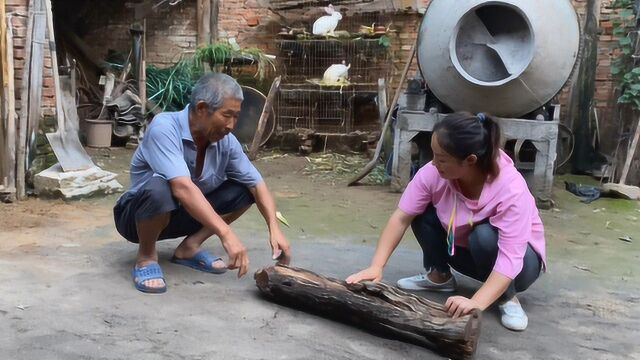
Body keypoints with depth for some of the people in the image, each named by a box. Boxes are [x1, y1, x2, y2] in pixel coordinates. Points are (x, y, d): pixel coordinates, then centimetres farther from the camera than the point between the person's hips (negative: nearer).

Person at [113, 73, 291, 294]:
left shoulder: (226, 141, -11)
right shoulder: (164, 127, -29)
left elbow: (256, 183, -6)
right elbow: (182, 188, -40)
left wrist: (274, 229, -22)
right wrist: (226, 234, -45)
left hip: (185, 215, 6)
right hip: (137, 215, -6)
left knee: (245, 189, -7)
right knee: (159, 187, -39)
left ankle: (190, 247, 0)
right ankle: (146, 257, -13)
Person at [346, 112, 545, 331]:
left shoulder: (511, 189, -36)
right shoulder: (433, 173, -25)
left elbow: (510, 259, -40)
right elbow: (401, 218, -22)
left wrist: (477, 303, -53)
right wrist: (376, 267, -31)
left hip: (517, 261, -4)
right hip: (462, 247, 4)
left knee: (485, 235, -35)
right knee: (423, 213, -17)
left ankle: (508, 298, -10)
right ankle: (439, 276, 4)